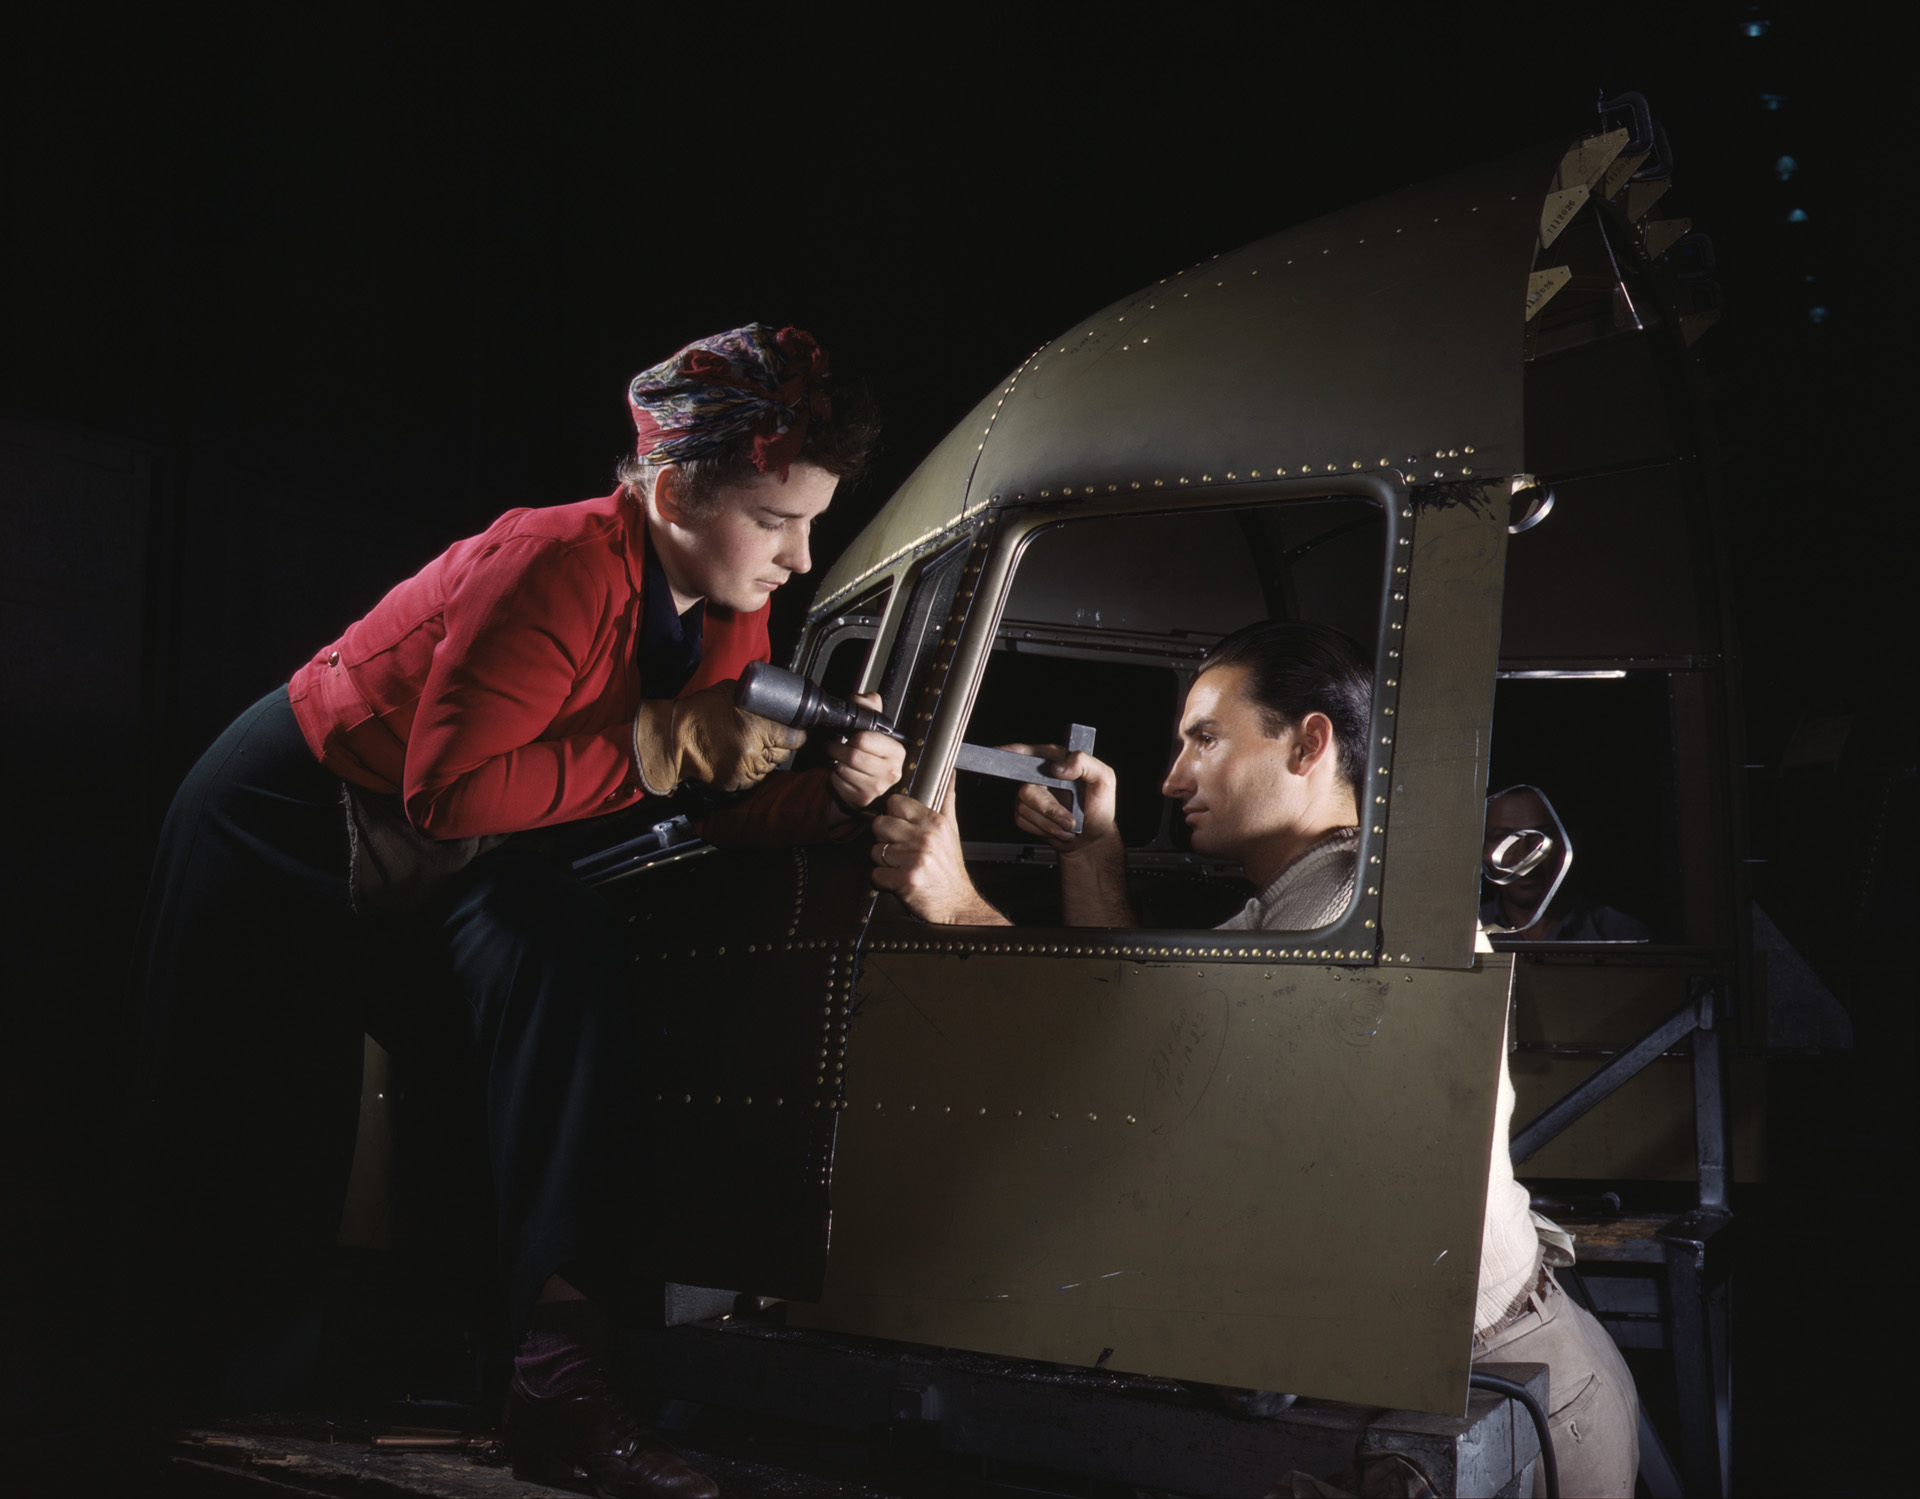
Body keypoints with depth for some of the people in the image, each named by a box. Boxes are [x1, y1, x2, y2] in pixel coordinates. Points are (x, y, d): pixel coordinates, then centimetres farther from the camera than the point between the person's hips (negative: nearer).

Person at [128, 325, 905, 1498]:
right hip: (287, 837, -6)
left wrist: (838, 790, -25)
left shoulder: (730, 610, -9)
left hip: (457, 867, 6)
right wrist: (659, 745, -34)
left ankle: (558, 1358, -26)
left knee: (568, 950, -27)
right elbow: (448, 790, -36)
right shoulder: (562, 568, -33)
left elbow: (741, 806, -5)